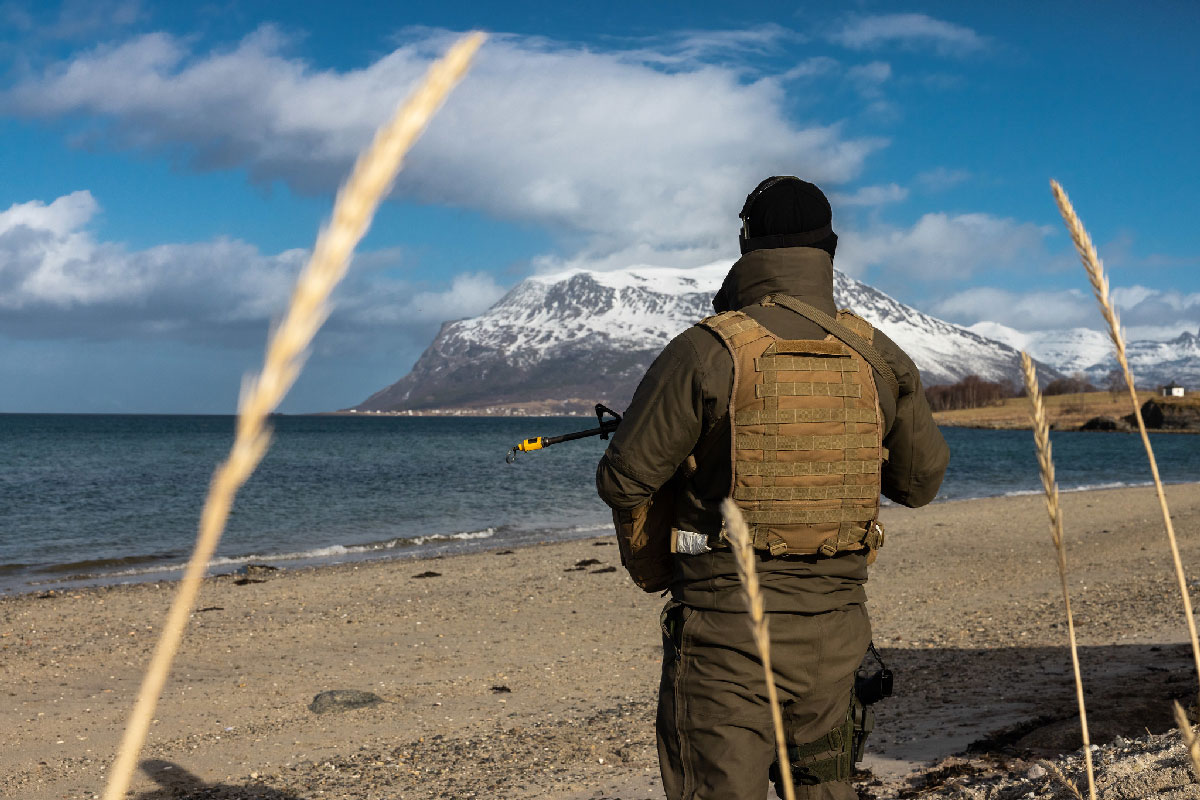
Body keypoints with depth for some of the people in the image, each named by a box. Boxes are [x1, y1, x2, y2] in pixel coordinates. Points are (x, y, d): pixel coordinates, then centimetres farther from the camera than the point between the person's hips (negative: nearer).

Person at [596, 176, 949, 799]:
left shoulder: (707, 351, -13)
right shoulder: (880, 358, 2)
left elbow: (623, 482, -9)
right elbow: (922, 480, 13)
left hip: (729, 629, -5)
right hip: (836, 620, 5)